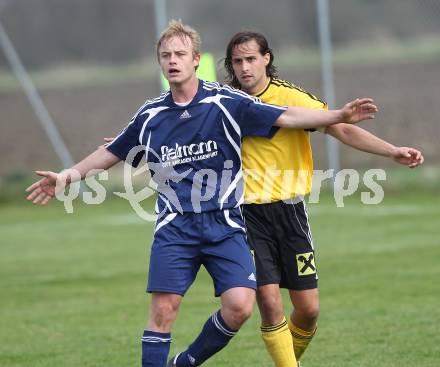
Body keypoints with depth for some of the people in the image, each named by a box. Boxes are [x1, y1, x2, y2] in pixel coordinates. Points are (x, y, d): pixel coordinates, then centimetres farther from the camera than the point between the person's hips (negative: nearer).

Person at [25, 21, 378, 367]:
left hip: (224, 224, -1)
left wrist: (340, 115, -16)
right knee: (163, 310, -9)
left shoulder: (226, 103, -3)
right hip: (174, 226, 1)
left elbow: (286, 117, -7)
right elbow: (112, 152, 22)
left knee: (240, 305, -15)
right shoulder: (151, 115, 7)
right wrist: (70, 175, 16)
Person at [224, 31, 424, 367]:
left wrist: (393, 151, -22)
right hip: (249, 213, 0)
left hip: (289, 209, 0)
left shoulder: (290, 97, -7)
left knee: (308, 308, 1)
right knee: (270, 304, -12)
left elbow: (341, 129, -12)